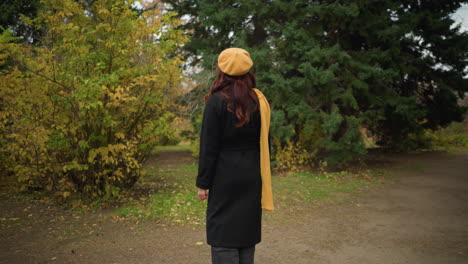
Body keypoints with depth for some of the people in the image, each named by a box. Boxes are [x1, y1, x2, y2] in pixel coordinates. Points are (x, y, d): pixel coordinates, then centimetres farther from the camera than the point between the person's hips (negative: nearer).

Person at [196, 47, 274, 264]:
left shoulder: (217, 101, -12)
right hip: (252, 176, 5)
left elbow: (209, 146, -12)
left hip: (225, 177, -5)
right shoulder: (259, 100, 4)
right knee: (247, 228, 15)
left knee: (223, 232, 2)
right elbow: (263, 141, 9)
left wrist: (203, 183, -6)